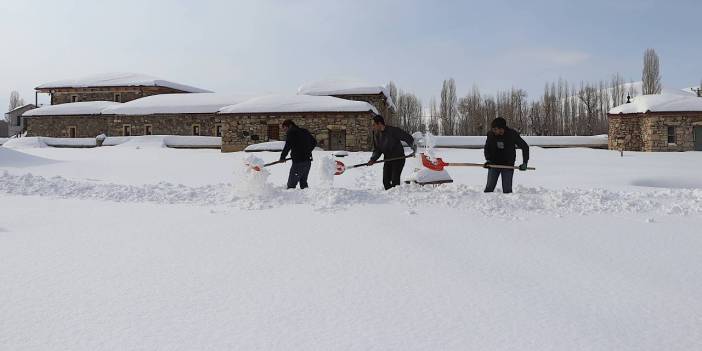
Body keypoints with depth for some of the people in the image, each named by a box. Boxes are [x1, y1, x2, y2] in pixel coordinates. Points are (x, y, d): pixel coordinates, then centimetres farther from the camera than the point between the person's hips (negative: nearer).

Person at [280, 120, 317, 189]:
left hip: (298, 161, -8)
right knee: (303, 181, 17)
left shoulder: (291, 133, -7)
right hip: (308, 161, 8)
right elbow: (314, 142, 25)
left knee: (291, 184, -5)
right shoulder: (304, 131, 16)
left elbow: (287, 146, -14)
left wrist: (282, 157, -2)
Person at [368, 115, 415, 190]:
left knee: (395, 181, -14)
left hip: (398, 158, -7)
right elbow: (377, 150, 6)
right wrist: (373, 159, -10)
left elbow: (408, 138, -14)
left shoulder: (393, 130, -18)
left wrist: (413, 147, -24)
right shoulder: (376, 134, 3)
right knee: (385, 181, 6)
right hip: (388, 159, 7)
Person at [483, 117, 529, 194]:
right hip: (493, 164, 2)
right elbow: (487, 148, 5)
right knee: (489, 188, 3)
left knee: (507, 189, 1)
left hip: (508, 165, -1)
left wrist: (525, 163, -10)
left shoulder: (512, 134, -16)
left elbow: (525, 147, -5)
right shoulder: (491, 134, -12)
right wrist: (488, 160, -10)